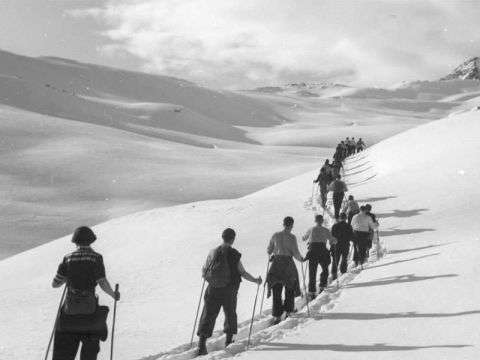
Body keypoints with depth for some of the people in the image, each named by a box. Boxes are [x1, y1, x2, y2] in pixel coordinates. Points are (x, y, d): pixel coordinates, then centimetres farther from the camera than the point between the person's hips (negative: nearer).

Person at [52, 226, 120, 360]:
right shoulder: (96, 257, -6)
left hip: (70, 305, 2)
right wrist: (113, 294, 6)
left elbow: (55, 284, 5)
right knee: (91, 343, 16)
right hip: (89, 306, -2)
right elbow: (103, 283, -12)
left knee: (65, 346, 9)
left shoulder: (68, 259, 2)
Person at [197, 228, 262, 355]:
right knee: (230, 315, 20)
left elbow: (203, 272, 4)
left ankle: (201, 345, -6)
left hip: (213, 290, 2)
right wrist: (255, 280, 6)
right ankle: (228, 341, 24)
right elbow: (242, 273, -8)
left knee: (208, 315, 4)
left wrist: (206, 276, 27)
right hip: (229, 292, -2)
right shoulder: (234, 254, -10)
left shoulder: (213, 252, -1)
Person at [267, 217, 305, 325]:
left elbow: (269, 251, 7)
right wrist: (301, 259, 9)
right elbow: (296, 253, -12)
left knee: (276, 291, 5)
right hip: (288, 264, -2)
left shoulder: (275, 236, -1)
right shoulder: (292, 237, -11)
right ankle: (288, 310, 26)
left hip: (276, 263, 2)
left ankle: (277, 315, 0)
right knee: (290, 288, 20)